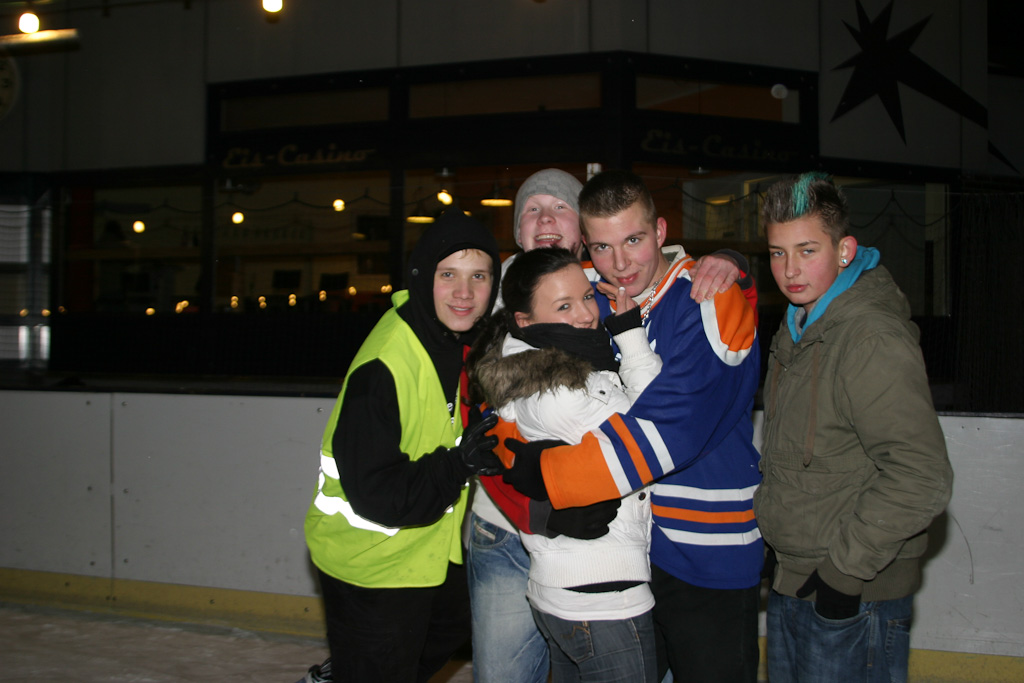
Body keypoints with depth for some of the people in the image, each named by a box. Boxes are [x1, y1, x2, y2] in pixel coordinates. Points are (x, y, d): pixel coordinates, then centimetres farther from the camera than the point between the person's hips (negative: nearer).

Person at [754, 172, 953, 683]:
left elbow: (922, 479, -28)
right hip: (789, 583, 9)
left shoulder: (874, 340, -23)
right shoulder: (799, 324, 7)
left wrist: (845, 569, -22)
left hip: (852, 601, -9)